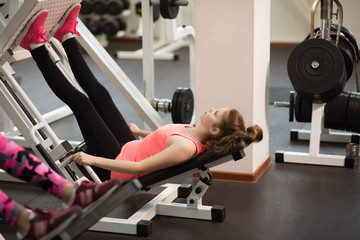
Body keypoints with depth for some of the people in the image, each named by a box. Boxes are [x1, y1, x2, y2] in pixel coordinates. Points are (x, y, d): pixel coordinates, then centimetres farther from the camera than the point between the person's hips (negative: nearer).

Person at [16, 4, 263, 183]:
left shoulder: (187, 146, -31)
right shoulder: (195, 133, -4)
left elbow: (139, 168, -33)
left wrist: (93, 159, -33)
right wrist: (140, 132, 30)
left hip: (113, 168, -8)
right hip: (129, 148, 8)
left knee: (80, 100, -9)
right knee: (98, 92, 9)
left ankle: (37, 47, 2)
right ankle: (68, 38, 27)